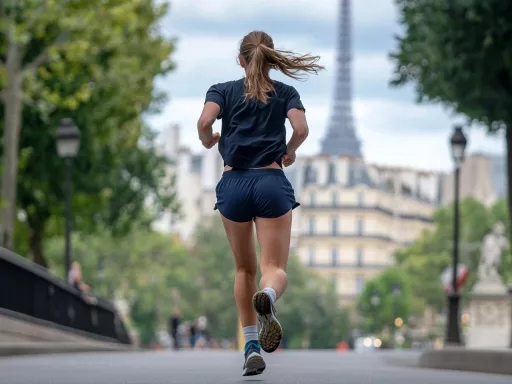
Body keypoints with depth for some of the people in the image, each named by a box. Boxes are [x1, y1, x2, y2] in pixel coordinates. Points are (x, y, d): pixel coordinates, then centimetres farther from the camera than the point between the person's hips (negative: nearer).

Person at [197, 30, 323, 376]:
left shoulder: (223, 91, 8)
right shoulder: (286, 93, 9)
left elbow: (205, 122, -11)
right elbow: (301, 129, -8)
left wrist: (208, 142, 10)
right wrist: (289, 152, 12)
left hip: (234, 185, 1)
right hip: (272, 183, -1)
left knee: (245, 269, 16)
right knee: (275, 267, -4)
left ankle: (252, 348, 12)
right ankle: (267, 297, -41)